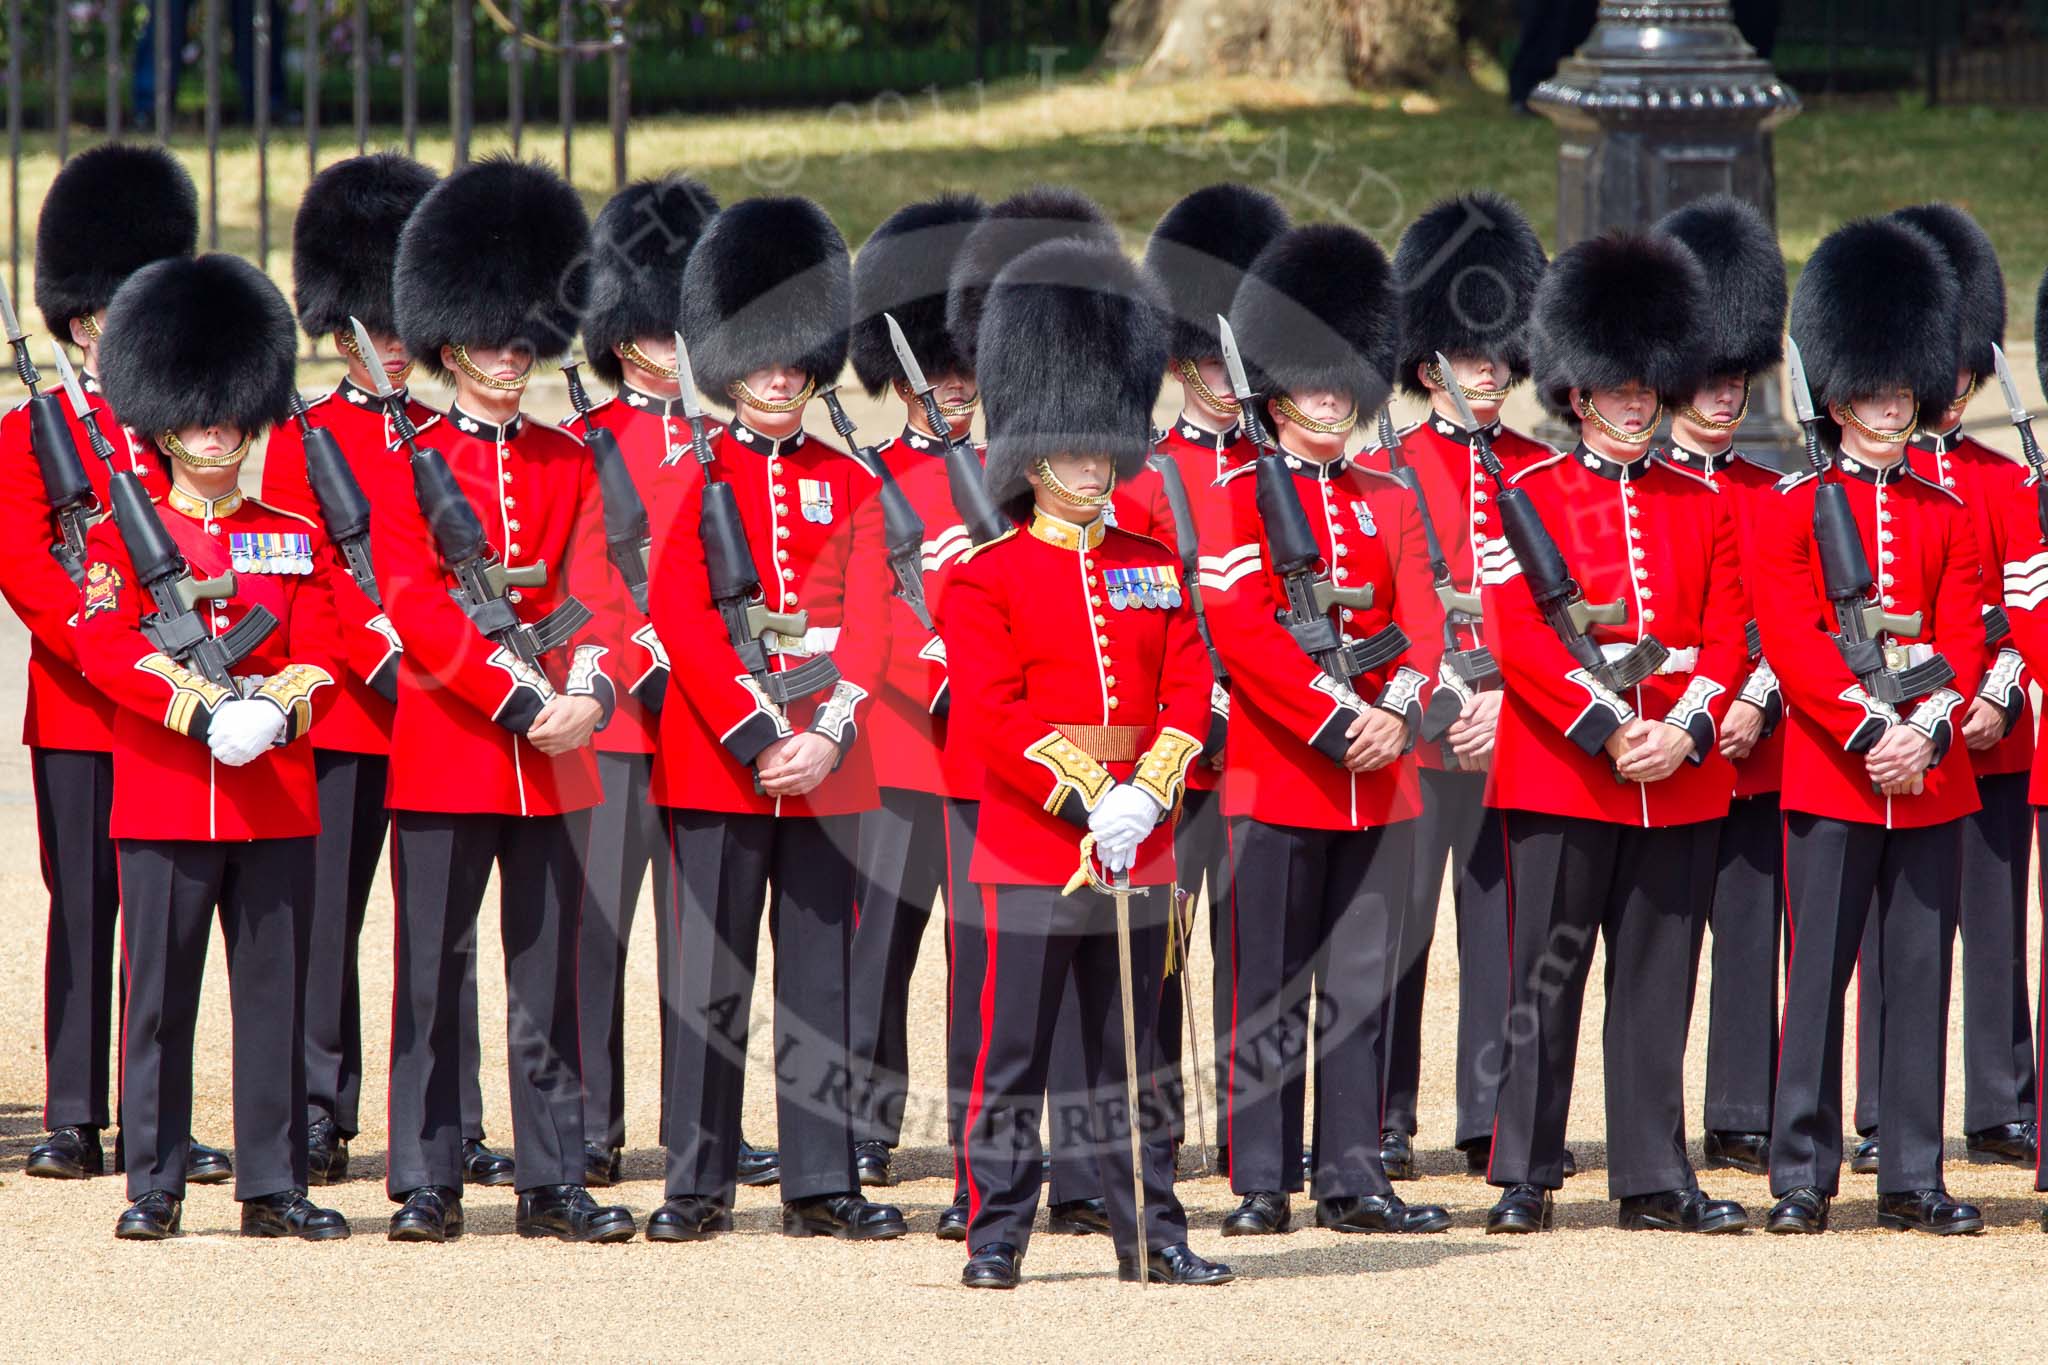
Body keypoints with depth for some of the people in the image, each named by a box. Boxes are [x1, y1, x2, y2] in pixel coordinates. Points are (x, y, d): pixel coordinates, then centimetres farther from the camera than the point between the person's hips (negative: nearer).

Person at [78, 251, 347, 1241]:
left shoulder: (296, 541, 12)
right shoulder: (122, 536, 4)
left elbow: (319, 656, 5)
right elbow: (103, 645, -9)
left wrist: (270, 712, -16)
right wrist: (207, 712, -20)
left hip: (278, 796, 3)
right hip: (162, 795, -3)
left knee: (276, 993, 4)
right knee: (161, 996, -1)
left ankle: (274, 1184, 9)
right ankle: (153, 1186, 5)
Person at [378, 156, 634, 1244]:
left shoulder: (569, 462, 11)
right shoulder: (408, 462, -1)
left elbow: (593, 589, 3)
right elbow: (417, 609, -11)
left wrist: (587, 685, -17)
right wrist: (516, 696, -19)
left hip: (553, 754, 4)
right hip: (442, 747, -3)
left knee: (549, 977, 6)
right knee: (432, 975, 0)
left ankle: (553, 1184, 9)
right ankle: (427, 1183, 4)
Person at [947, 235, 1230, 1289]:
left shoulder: (1154, 571, 12)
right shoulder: (987, 579, -3)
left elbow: (1190, 695, 5)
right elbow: (990, 715, -12)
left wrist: (1144, 796, -10)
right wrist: (1089, 799, -17)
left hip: (1137, 845, 4)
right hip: (1031, 846, -4)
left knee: (1130, 1061, 10)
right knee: (1013, 1060, -1)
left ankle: (1151, 1235, 13)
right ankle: (997, 1235, 4)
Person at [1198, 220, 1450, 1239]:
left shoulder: (1388, 500, 15)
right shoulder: (1239, 498, -2)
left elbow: (1420, 623, 7)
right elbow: (1242, 631, -12)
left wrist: (1397, 711, -12)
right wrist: (1338, 720, -18)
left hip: (1378, 775, 5)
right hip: (1277, 774, -5)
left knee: (1362, 989, 6)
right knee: (1272, 991, -2)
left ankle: (1355, 1181, 9)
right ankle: (1262, 1184, 1)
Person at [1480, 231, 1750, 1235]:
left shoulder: (1701, 505, 11)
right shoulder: (1530, 498, 0)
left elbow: (1727, 634, 7)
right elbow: (1517, 636, -8)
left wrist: (1686, 730, -10)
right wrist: (1610, 729, -16)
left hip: (1681, 776, 3)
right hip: (1559, 775, -3)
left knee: (1658, 986, 6)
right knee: (1545, 981, -1)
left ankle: (1655, 1180, 10)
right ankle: (1526, 1179, 4)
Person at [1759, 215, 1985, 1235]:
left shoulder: (1946, 516, 12)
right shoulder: (1793, 512, 2)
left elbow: (1963, 640, 4)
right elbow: (1792, 644, -8)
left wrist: (1927, 733, -12)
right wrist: (1868, 733, -17)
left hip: (1929, 775, 3)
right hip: (1830, 770, -3)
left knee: (1922, 977, 4)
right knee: (1819, 975, -2)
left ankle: (1912, 1179, 8)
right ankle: (1802, 1176, 1)